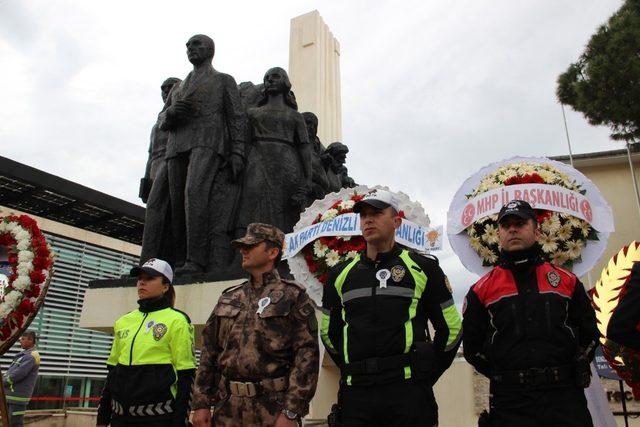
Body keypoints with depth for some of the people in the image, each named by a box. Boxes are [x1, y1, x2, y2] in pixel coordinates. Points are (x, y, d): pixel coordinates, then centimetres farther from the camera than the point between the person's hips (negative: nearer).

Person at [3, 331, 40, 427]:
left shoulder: (31, 357, -14)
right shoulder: (24, 355, 17)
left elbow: (18, 374, -21)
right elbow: (10, 372, 19)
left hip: (18, 397, -9)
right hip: (10, 396, 9)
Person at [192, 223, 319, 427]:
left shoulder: (293, 297, -3)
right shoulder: (228, 298, 13)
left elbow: (306, 354, -11)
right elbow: (209, 352, 13)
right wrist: (201, 403, 5)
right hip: (226, 410, 5)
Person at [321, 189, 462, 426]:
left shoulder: (423, 268, 2)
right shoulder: (341, 274, 9)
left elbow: (451, 327, 7)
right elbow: (329, 332, 20)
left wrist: (427, 375, 5)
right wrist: (351, 370, 12)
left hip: (408, 392, -2)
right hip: (355, 394, 3)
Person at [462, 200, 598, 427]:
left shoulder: (567, 281, 10)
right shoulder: (482, 289, 6)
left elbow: (589, 332, 17)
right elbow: (472, 346, 9)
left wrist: (573, 371, 9)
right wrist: (504, 378, 4)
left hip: (566, 399, 1)